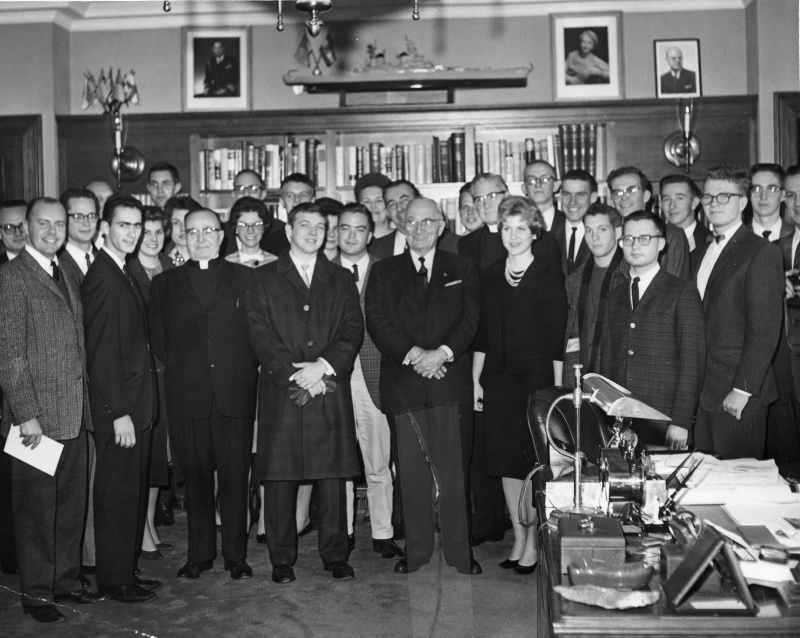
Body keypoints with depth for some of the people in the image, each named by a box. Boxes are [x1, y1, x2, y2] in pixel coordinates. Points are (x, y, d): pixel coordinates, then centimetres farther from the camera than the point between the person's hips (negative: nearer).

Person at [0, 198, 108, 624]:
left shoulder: (69, 277, 16)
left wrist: (86, 404, 10)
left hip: (74, 413, 7)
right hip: (37, 416, -7)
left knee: (71, 505, 14)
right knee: (36, 508, 4)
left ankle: (65, 582, 26)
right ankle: (36, 593, 16)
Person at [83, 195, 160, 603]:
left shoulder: (124, 274, 14)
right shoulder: (102, 278, -15)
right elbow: (101, 353, -19)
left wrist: (135, 408, 10)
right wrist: (119, 413, -20)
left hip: (135, 404, 9)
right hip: (117, 408, -9)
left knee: (134, 492, 15)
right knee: (117, 494, 1)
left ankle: (126, 572, 26)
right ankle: (114, 580, 13)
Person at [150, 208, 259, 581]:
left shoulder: (244, 278, 10)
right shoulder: (164, 284, 12)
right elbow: (158, 342, 11)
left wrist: (245, 371, 0)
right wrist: (180, 371, 3)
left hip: (235, 395, -1)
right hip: (186, 397, 1)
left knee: (235, 477, 1)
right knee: (195, 478, 5)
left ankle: (236, 556, 12)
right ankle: (199, 554, 17)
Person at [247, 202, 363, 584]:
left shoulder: (341, 280, 17)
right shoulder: (265, 279, 10)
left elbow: (352, 330, 6)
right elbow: (261, 335, 0)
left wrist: (322, 366, -11)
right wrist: (295, 374, -11)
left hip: (331, 391, 2)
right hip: (281, 392, -1)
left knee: (332, 476, 2)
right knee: (279, 477, 0)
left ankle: (335, 555, 12)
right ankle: (282, 559, 10)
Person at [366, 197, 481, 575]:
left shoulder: (462, 270, 14)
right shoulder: (385, 272, 13)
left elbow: (470, 319, 3)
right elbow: (377, 320, 1)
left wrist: (442, 353, -13)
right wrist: (412, 354, -12)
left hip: (450, 380, 0)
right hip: (403, 383, 1)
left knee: (453, 469, -3)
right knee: (412, 471, 2)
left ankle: (459, 551, 6)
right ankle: (416, 551, 12)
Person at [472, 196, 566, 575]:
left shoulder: (549, 275, -3)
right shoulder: (491, 277, 10)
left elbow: (557, 335, -6)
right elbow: (482, 333, 12)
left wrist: (557, 386, -11)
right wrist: (475, 379, 7)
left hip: (536, 377, -4)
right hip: (497, 379, 5)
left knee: (534, 462, -1)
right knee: (506, 461, 7)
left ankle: (533, 543, 11)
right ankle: (518, 539, 18)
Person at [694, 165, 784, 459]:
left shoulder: (762, 252, -8)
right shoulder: (702, 252, 16)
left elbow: (764, 331, -14)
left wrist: (742, 390, -18)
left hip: (738, 393, -7)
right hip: (701, 392, 7)